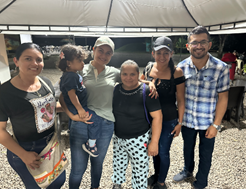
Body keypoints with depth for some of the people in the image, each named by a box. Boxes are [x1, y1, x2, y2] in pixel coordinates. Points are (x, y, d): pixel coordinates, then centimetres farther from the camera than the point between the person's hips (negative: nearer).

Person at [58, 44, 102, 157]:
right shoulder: (70, 76, -23)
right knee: (95, 118, -16)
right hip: (75, 106, -11)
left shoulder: (74, 74, 10)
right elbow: (71, 94, -28)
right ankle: (91, 144, -2)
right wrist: (79, 109, -27)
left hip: (80, 104, 11)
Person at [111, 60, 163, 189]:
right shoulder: (116, 90, -1)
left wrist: (154, 142, -15)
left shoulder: (146, 92, -15)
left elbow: (157, 117, -14)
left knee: (140, 169, 9)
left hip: (139, 140, -4)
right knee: (118, 165, 21)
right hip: (118, 138, 5)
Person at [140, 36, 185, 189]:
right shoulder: (149, 68, -4)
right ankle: (156, 175, 49)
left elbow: (181, 100, -11)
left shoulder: (176, 72, -16)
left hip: (169, 120, -4)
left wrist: (180, 122, -9)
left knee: (163, 152, 11)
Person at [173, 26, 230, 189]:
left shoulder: (221, 68, -16)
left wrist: (215, 125, -10)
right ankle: (188, 170, 54)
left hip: (208, 122, -2)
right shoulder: (182, 66, -9)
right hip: (187, 120, 3)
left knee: (205, 154, 16)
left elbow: (223, 98, -10)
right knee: (188, 148, 25)